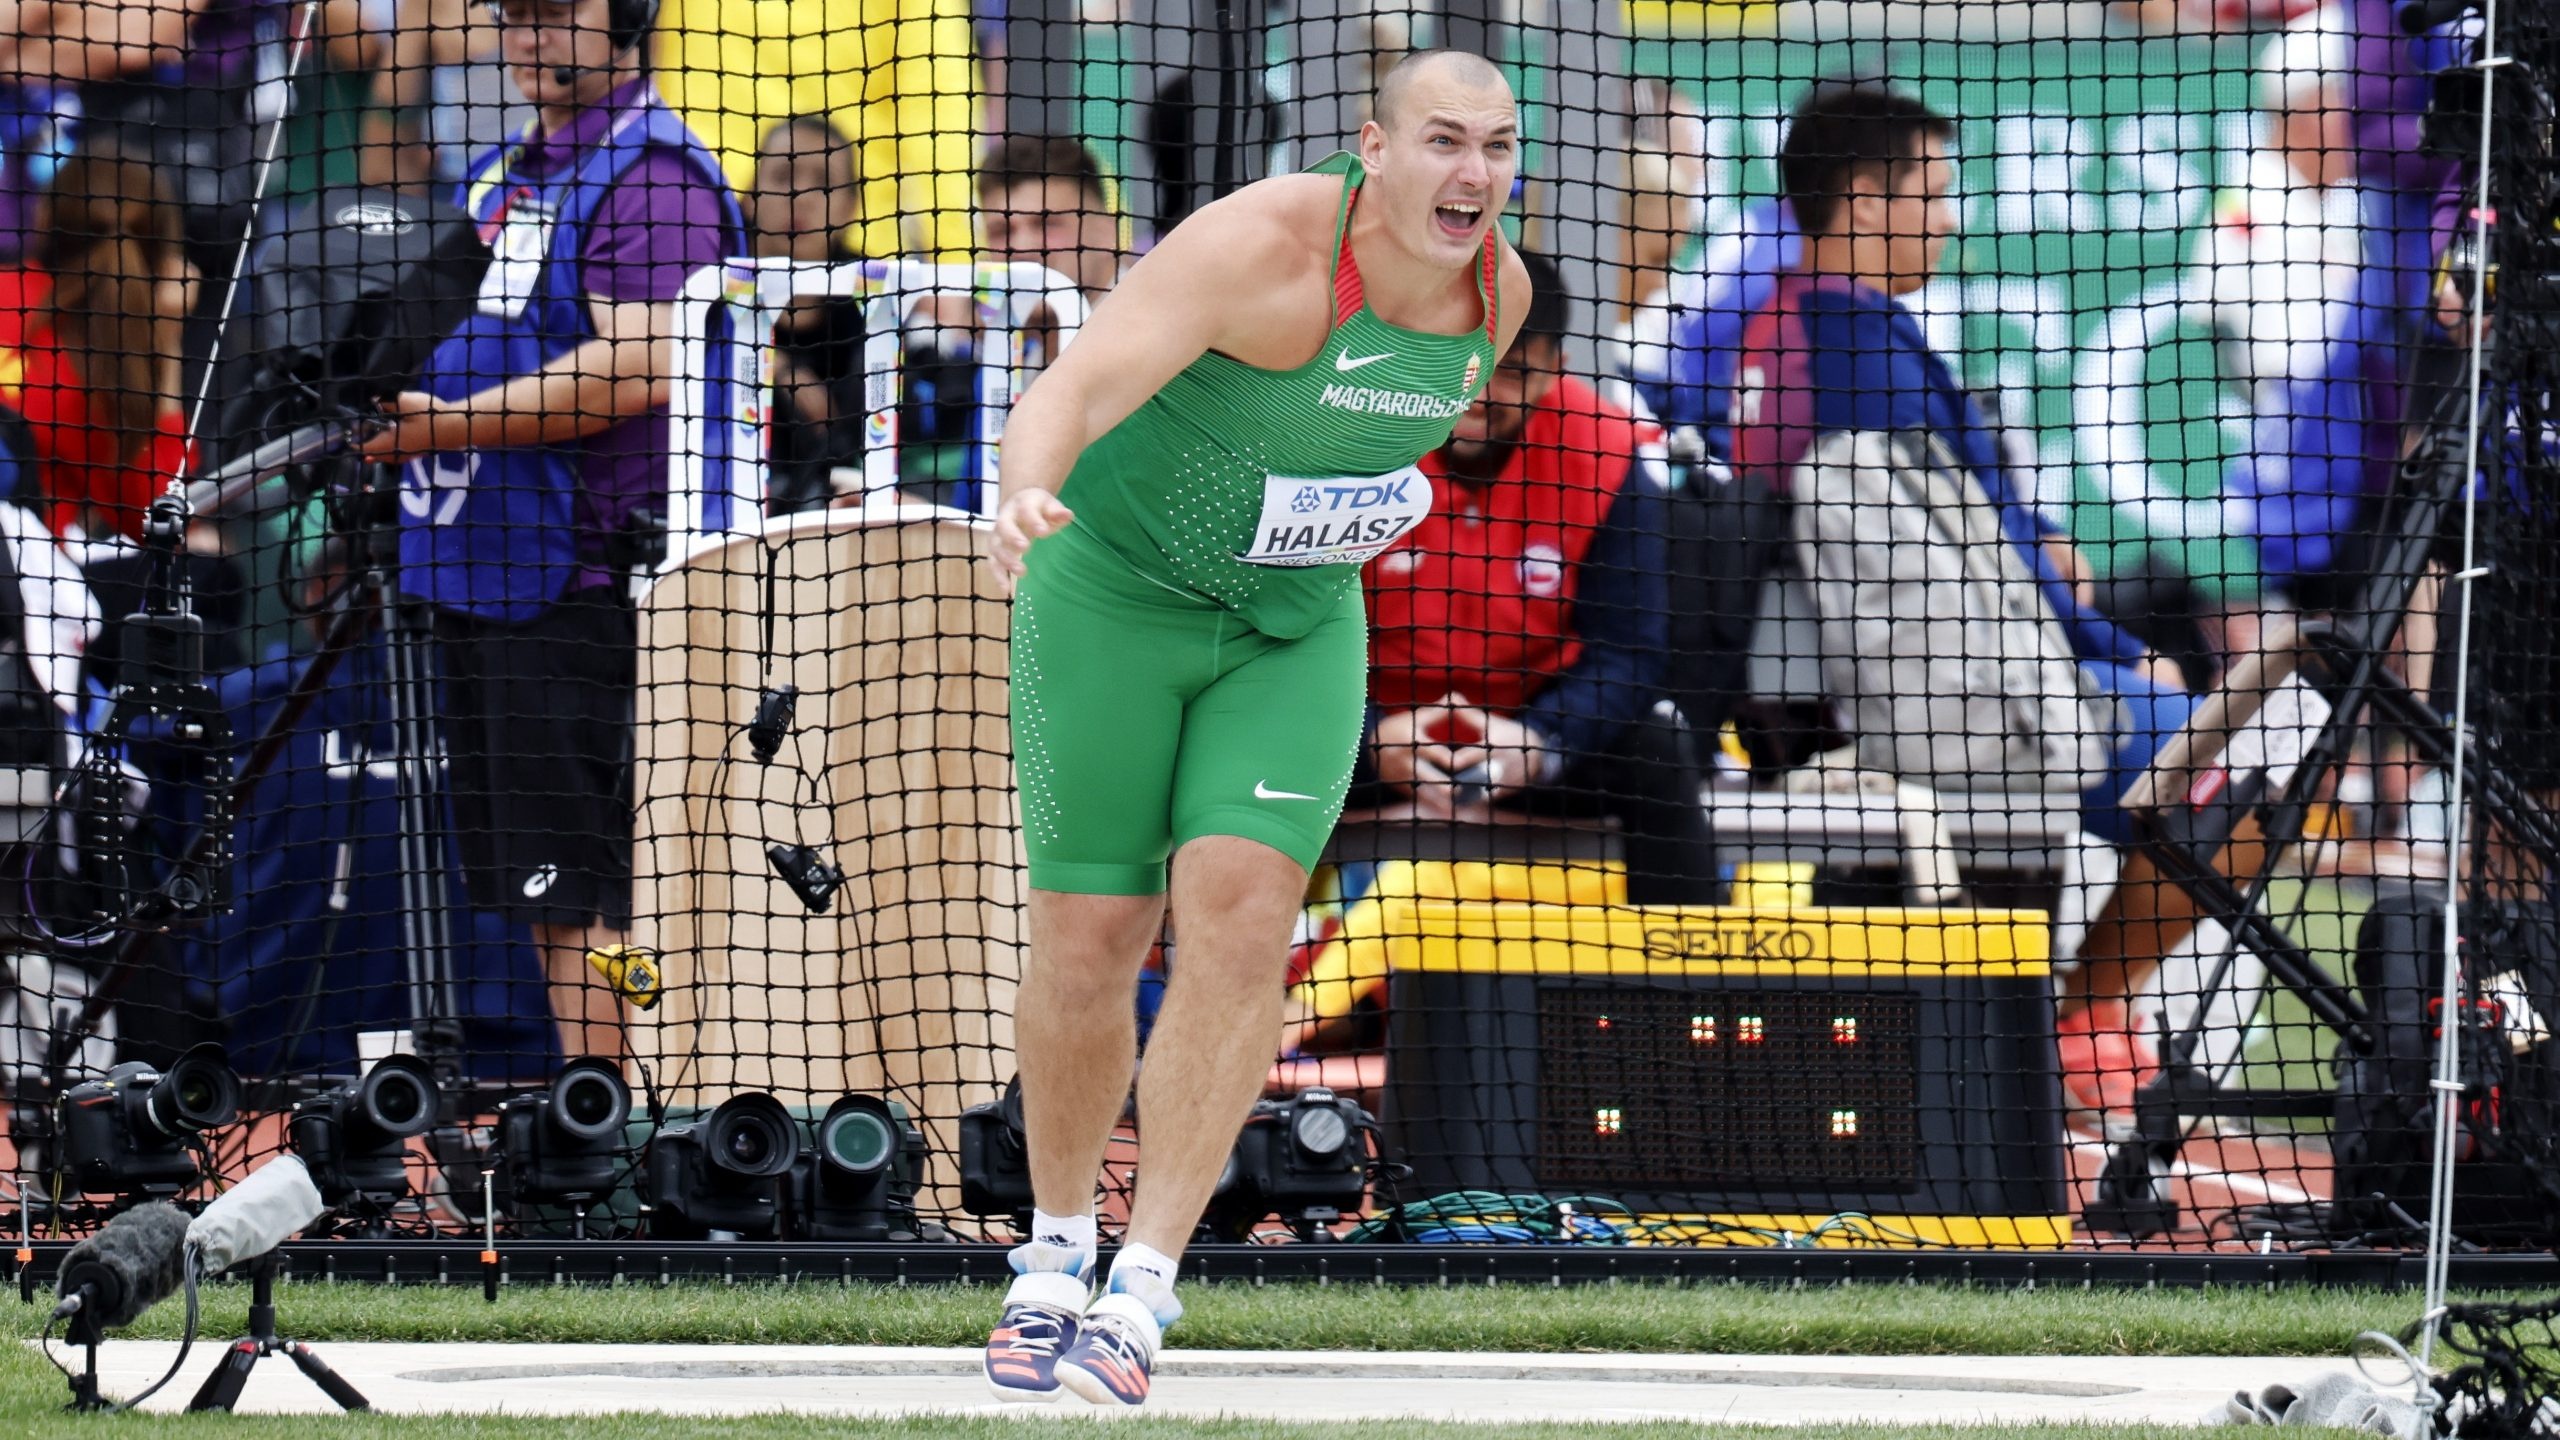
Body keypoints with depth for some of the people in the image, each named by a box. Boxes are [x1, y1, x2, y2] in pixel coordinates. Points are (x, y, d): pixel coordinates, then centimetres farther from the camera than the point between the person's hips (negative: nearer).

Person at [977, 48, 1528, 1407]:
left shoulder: (1497, 290, -7)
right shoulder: (1261, 249, -27)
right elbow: (1068, 392, -39)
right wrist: (1026, 495, -59)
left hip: (1296, 636, 4)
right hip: (1115, 594, -4)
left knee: (1240, 917, -16)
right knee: (1088, 942, 0)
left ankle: (1141, 1295, -15)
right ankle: (1054, 1257, 23)